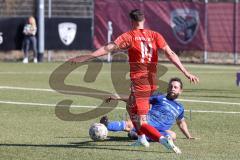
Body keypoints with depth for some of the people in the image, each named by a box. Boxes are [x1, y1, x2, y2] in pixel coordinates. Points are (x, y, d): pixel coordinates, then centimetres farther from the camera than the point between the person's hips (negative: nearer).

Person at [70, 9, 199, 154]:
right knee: (131, 107, 32)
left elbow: (109, 48, -15)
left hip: (138, 81, -6)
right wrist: (186, 73, -4)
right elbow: (170, 54, -2)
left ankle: (163, 139, -27)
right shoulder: (155, 35, 6)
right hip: (152, 81, 6)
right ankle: (142, 139, 34)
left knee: (141, 124, -5)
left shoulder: (129, 36, -6)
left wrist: (86, 58, -17)